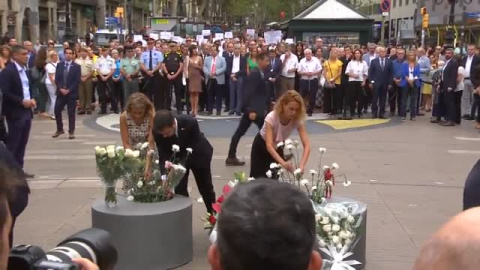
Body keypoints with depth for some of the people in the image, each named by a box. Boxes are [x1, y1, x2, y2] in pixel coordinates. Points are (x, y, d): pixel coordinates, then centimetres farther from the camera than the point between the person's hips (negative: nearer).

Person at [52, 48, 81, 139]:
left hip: (71, 93, -3)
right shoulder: (59, 65, 8)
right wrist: (60, 89, -10)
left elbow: (77, 81, -7)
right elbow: (56, 79, 4)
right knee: (57, 111, 2)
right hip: (60, 92, 3)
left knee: (71, 113, 1)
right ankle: (59, 129, 19)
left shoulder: (76, 66, -1)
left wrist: (69, 90, -14)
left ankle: (71, 132, 8)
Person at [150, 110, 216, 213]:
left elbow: (192, 149, -34)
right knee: (179, 189, -9)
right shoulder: (157, 131, -31)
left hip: (198, 153, -1)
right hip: (177, 156, 1)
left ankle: (213, 214, 37)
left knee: (205, 187, 15)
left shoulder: (190, 122, -40)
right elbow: (163, 155, -26)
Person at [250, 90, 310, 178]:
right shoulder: (271, 118, -35)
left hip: (278, 147, 2)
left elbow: (306, 146, -32)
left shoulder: (298, 120, -26)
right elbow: (269, 146, -42)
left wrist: (302, 165, -50)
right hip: (261, 146, -2)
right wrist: (283, 163, -56)